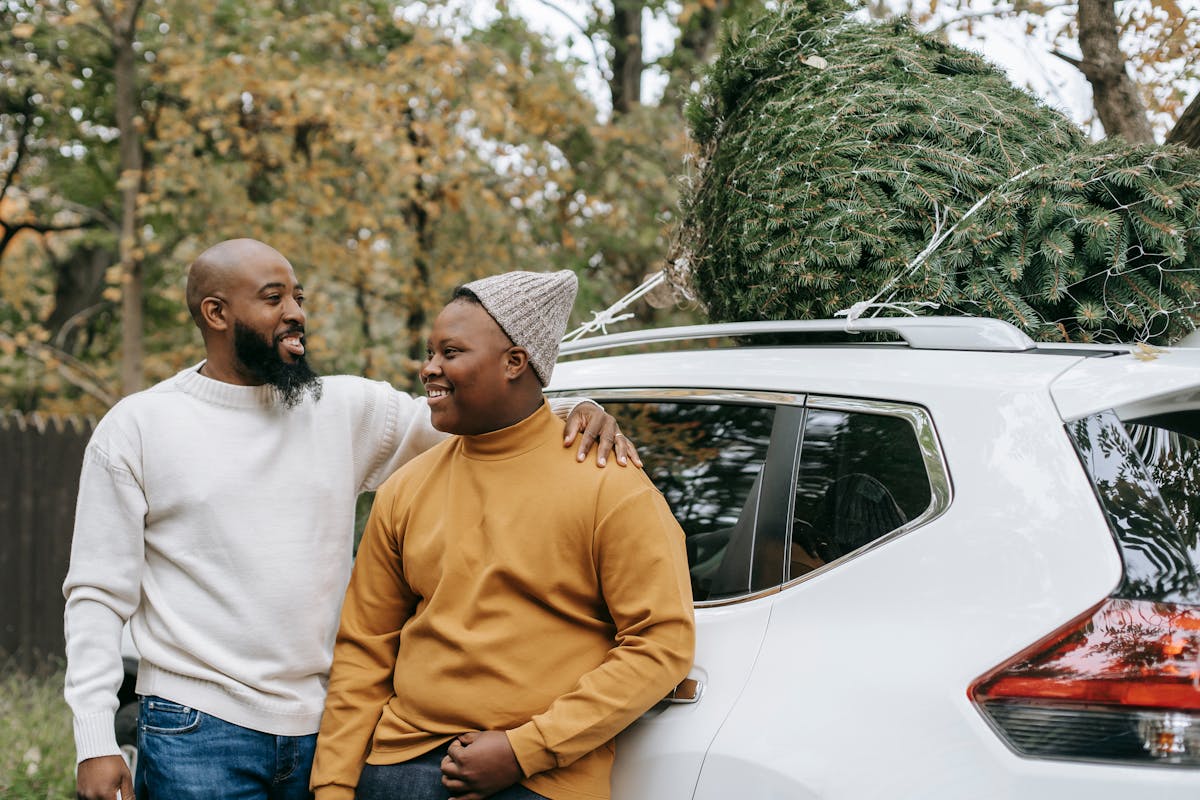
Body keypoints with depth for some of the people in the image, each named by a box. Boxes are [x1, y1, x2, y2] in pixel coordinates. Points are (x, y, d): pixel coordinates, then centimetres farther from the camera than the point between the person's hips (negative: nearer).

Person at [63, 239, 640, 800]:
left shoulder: (349, 408, 9)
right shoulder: (136, 428, 1)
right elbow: (98, 595, 0)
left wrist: (573, 413, -9)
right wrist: (95, 743, -9)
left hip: (322, 733, 3)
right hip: (196, 733, -3)